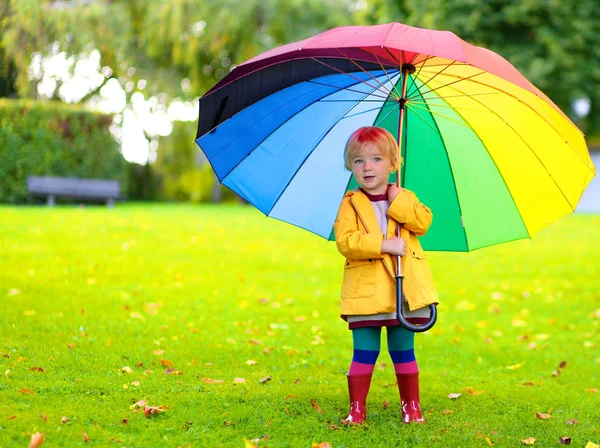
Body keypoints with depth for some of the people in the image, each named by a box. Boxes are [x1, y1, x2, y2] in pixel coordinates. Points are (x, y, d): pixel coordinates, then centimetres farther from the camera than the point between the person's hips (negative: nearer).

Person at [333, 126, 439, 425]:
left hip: (404, 289, 2)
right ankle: (357, 409, 8)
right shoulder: (351, 204, 0)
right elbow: (345, 241, -12)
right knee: (364, 353, 0)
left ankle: (411, 406, 19)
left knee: (403, 352, 9)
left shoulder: (404, 199, 11)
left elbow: (423, 222, -4)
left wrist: (398, 202, -11)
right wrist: (383, 245, -18)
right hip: (366, 291, -2)